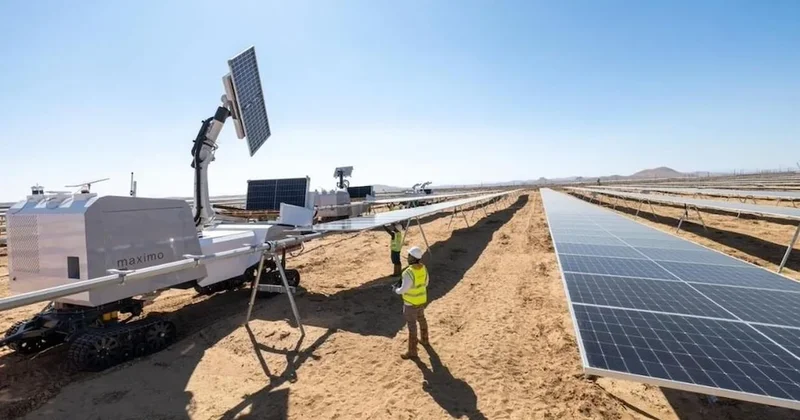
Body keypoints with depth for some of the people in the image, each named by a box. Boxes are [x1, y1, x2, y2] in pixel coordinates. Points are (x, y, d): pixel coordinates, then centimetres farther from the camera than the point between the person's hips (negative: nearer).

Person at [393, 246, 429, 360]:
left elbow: (403, 290, -24)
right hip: (422, 299, 8)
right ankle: (424, 340, 51)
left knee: (412, 325, 7)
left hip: (411, 303, -8)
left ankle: (412, 351, 22)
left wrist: (396, 290, -3)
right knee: (421, 318, 29)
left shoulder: (408, 273, -33)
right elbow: (425, 283, 6)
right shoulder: (423, 268, -8)